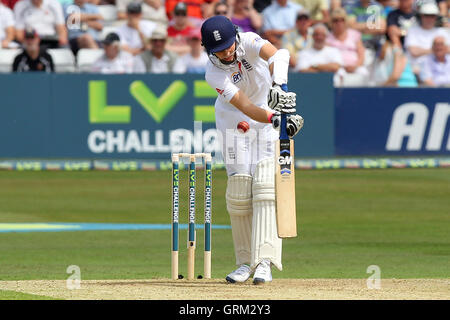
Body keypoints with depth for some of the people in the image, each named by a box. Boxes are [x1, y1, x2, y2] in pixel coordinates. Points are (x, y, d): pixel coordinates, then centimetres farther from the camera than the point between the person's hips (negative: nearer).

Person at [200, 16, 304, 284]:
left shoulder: (248, 42, -21)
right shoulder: (214, 74, -22)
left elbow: (277, 54, -42)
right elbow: (245, 106, -32)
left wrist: (278, 86, -61)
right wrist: (276, 119, -48)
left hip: (271, 119, 0)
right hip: (235, 125, 0)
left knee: (266, 187, -14)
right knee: (239, 191, -5)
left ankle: (264, 262, -23)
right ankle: (246, 262, 8)